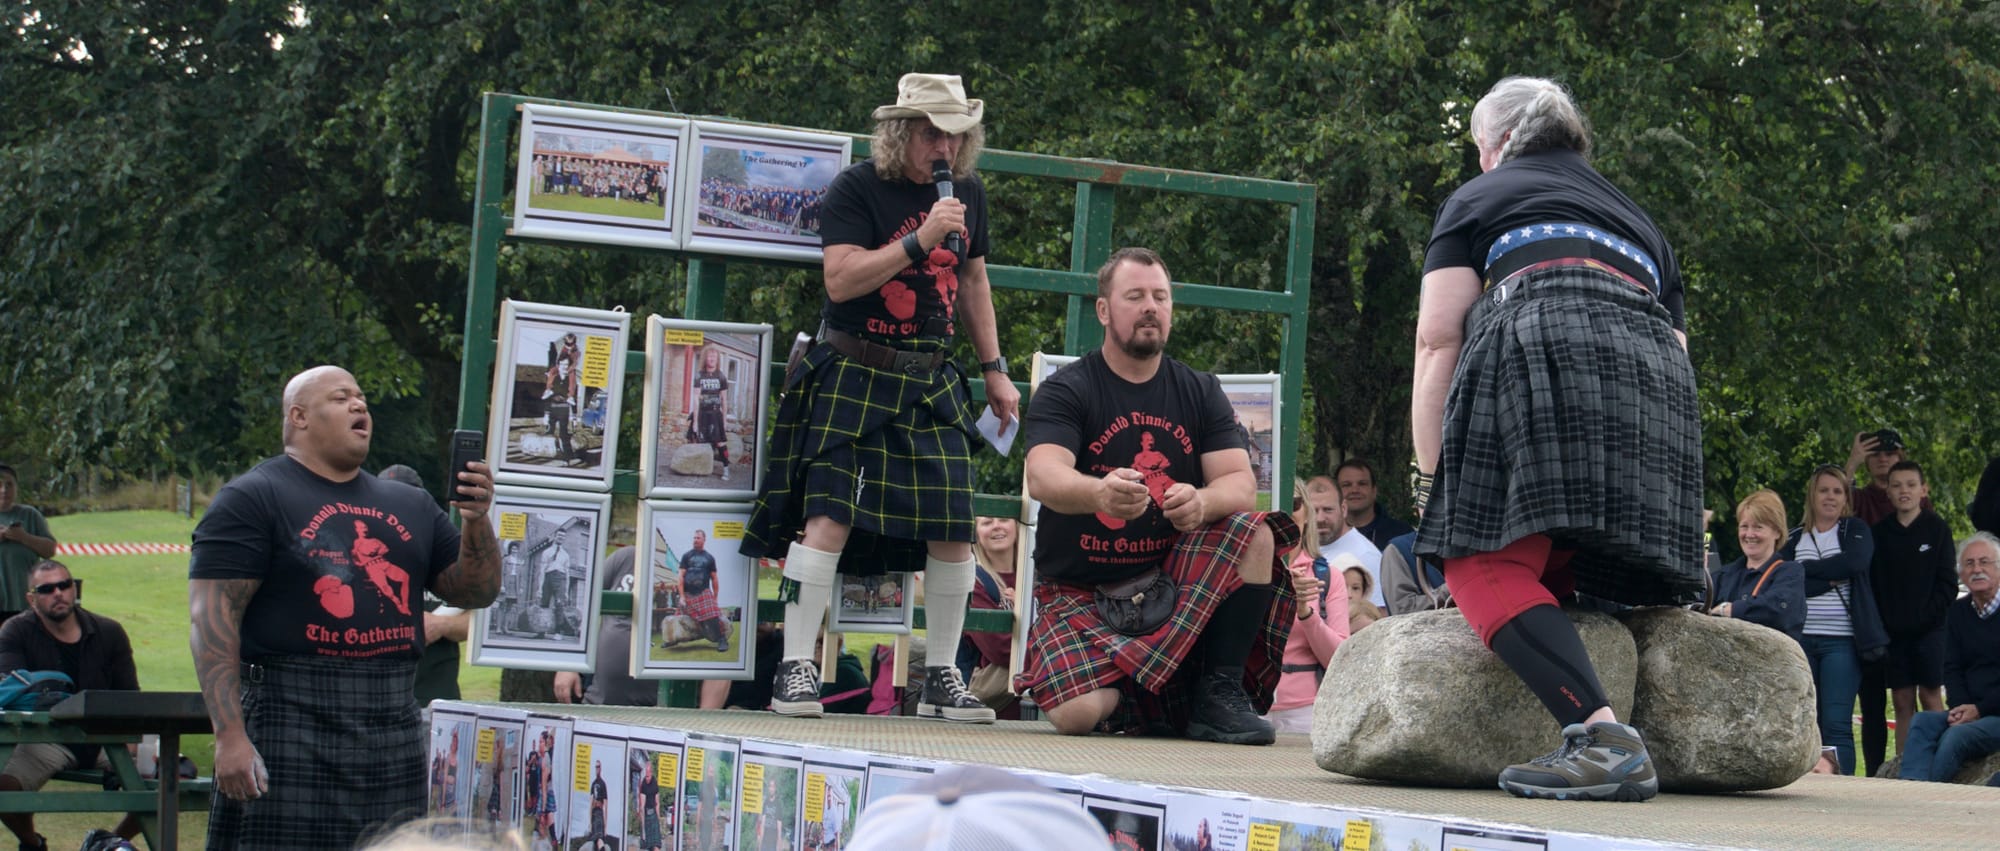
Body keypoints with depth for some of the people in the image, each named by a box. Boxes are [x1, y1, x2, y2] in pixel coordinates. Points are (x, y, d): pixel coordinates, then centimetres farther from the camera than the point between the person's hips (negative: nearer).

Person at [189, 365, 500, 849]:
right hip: (292, 725, -6)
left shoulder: (410, 507, 18)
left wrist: (476, 521, -1)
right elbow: (212, 620, -9)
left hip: (394, 731, 6)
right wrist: (229, 735, -18)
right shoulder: (252, 499, -1)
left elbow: (475, 592, 19)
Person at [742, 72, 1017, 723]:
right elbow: (840, 280, -18)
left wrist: (994, 370, 22)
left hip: (931, 383, 5)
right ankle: (795, 670, -9)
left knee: (956, 528, -1)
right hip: (853, 374, -5)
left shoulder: (967, 194, 12)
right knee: (831, 515, -15)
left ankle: (942, 680, 10)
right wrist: (920, 240, -24)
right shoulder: (856, 190, -7)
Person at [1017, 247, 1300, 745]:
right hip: (1080, 589, -3)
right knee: (1077, 713, -28)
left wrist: (1200, 503, -31)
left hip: (1173, 576, 3)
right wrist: (1099, 493, -47)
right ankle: (1140, 702, 7)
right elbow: (1042, 478, -23)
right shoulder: (1066, 392, -4)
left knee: (1255, 535, -24)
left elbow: (1241, 484, -5)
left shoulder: (1200, 392, 8)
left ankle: (1219, 693, -15)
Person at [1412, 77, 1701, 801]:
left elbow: (1438, 336, 11)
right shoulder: (1635, 219, 37)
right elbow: (1675, 340, 32)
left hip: (1538, 348, -6)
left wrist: (1431, 475, 9)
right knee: (1560, 581, 8)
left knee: (1488, 564, -16)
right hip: (1654, 375, 6)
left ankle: (1602, 734, -36)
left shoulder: (1478, 199, 24)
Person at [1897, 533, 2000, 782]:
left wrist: (1979, 709, -15)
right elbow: (1952, 669, 12)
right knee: (1922, 722, -23)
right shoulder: (1959, 612, 15)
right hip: (1968, 712, 5)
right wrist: (1961, 709, -8)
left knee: (1956, 736, -31)